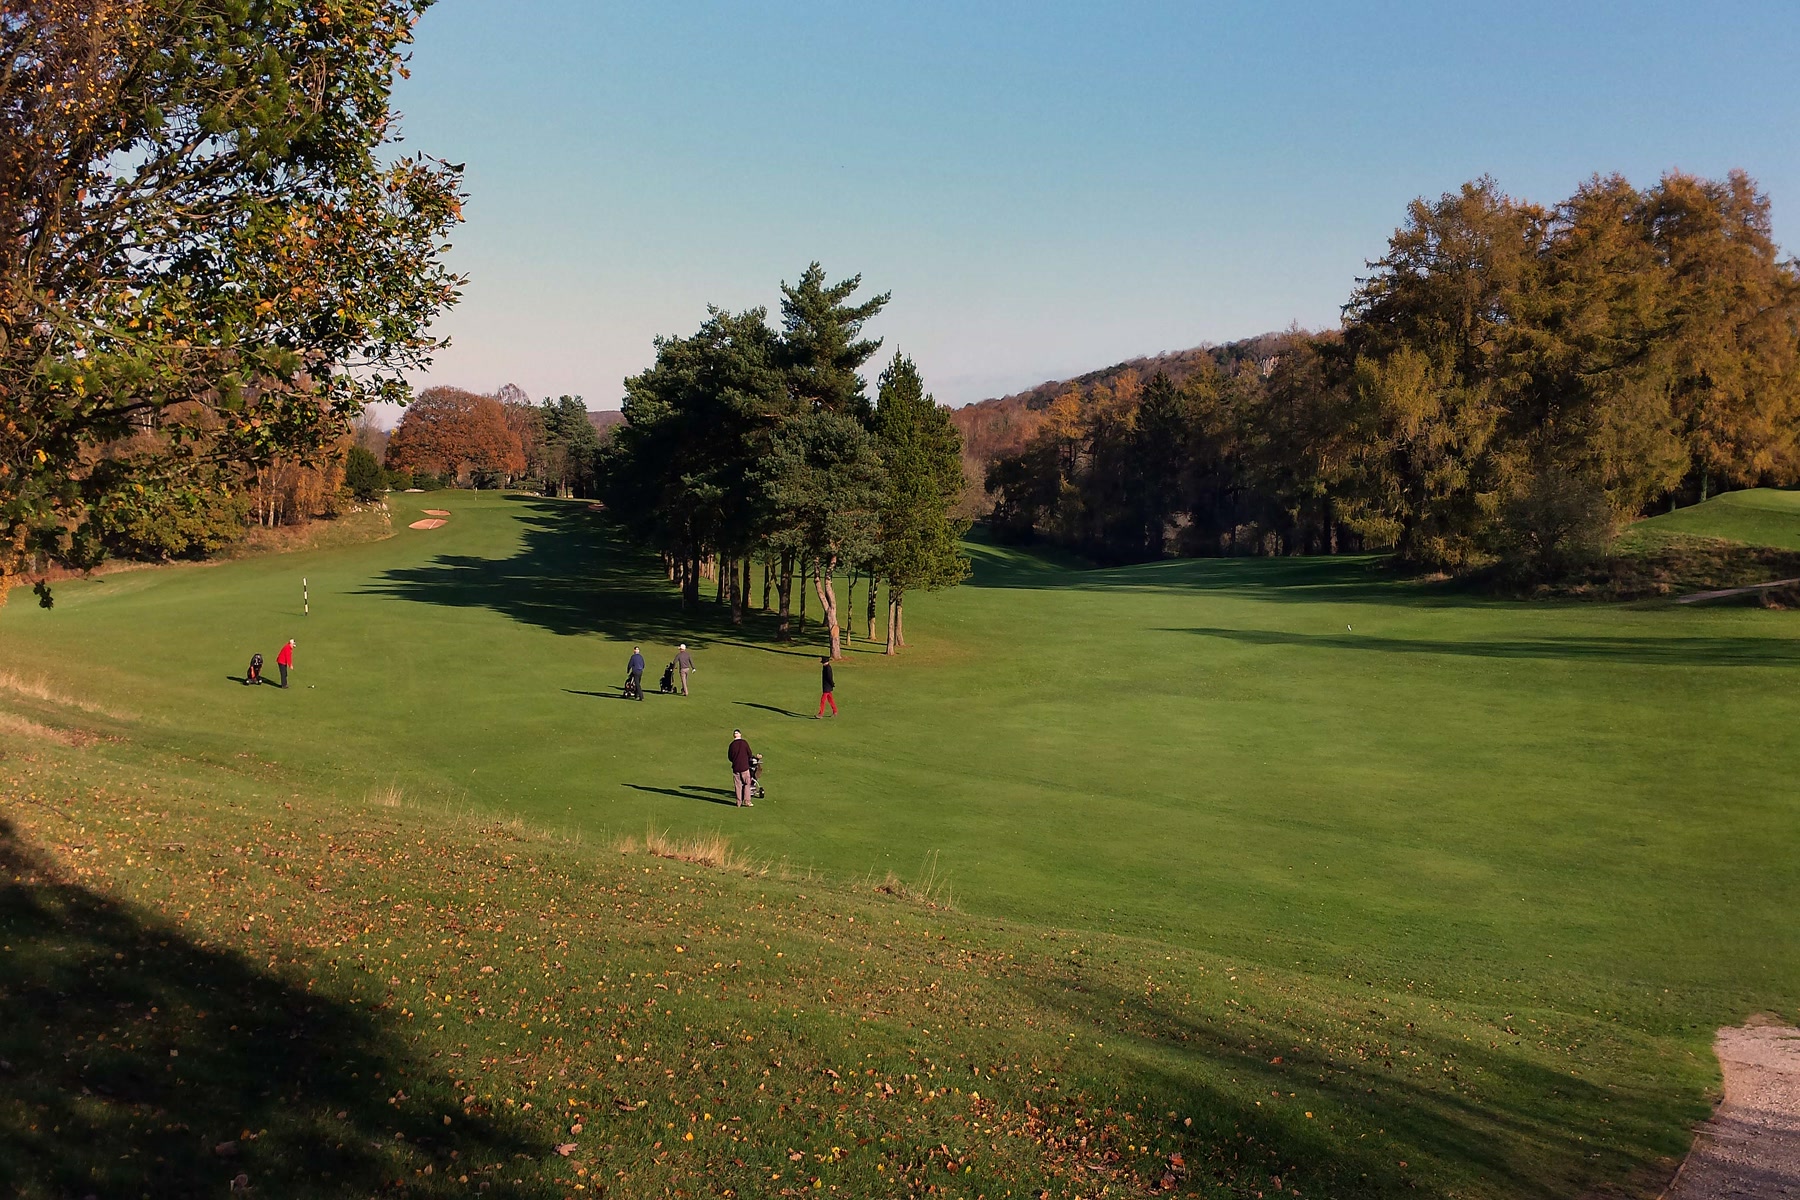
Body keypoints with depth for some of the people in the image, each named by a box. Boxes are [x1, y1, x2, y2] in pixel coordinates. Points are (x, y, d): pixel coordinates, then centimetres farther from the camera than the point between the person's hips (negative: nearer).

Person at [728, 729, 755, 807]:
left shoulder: (732, 745, -2)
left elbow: (729, 757, 6)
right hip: (744, 766, -2)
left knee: (737, 785, 8)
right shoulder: (744, 743, -8)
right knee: (747, 784, 6)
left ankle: (739, 802, 10)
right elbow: (750, 754, -2)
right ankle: (747, 802, 1)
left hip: (735, 767, 2)